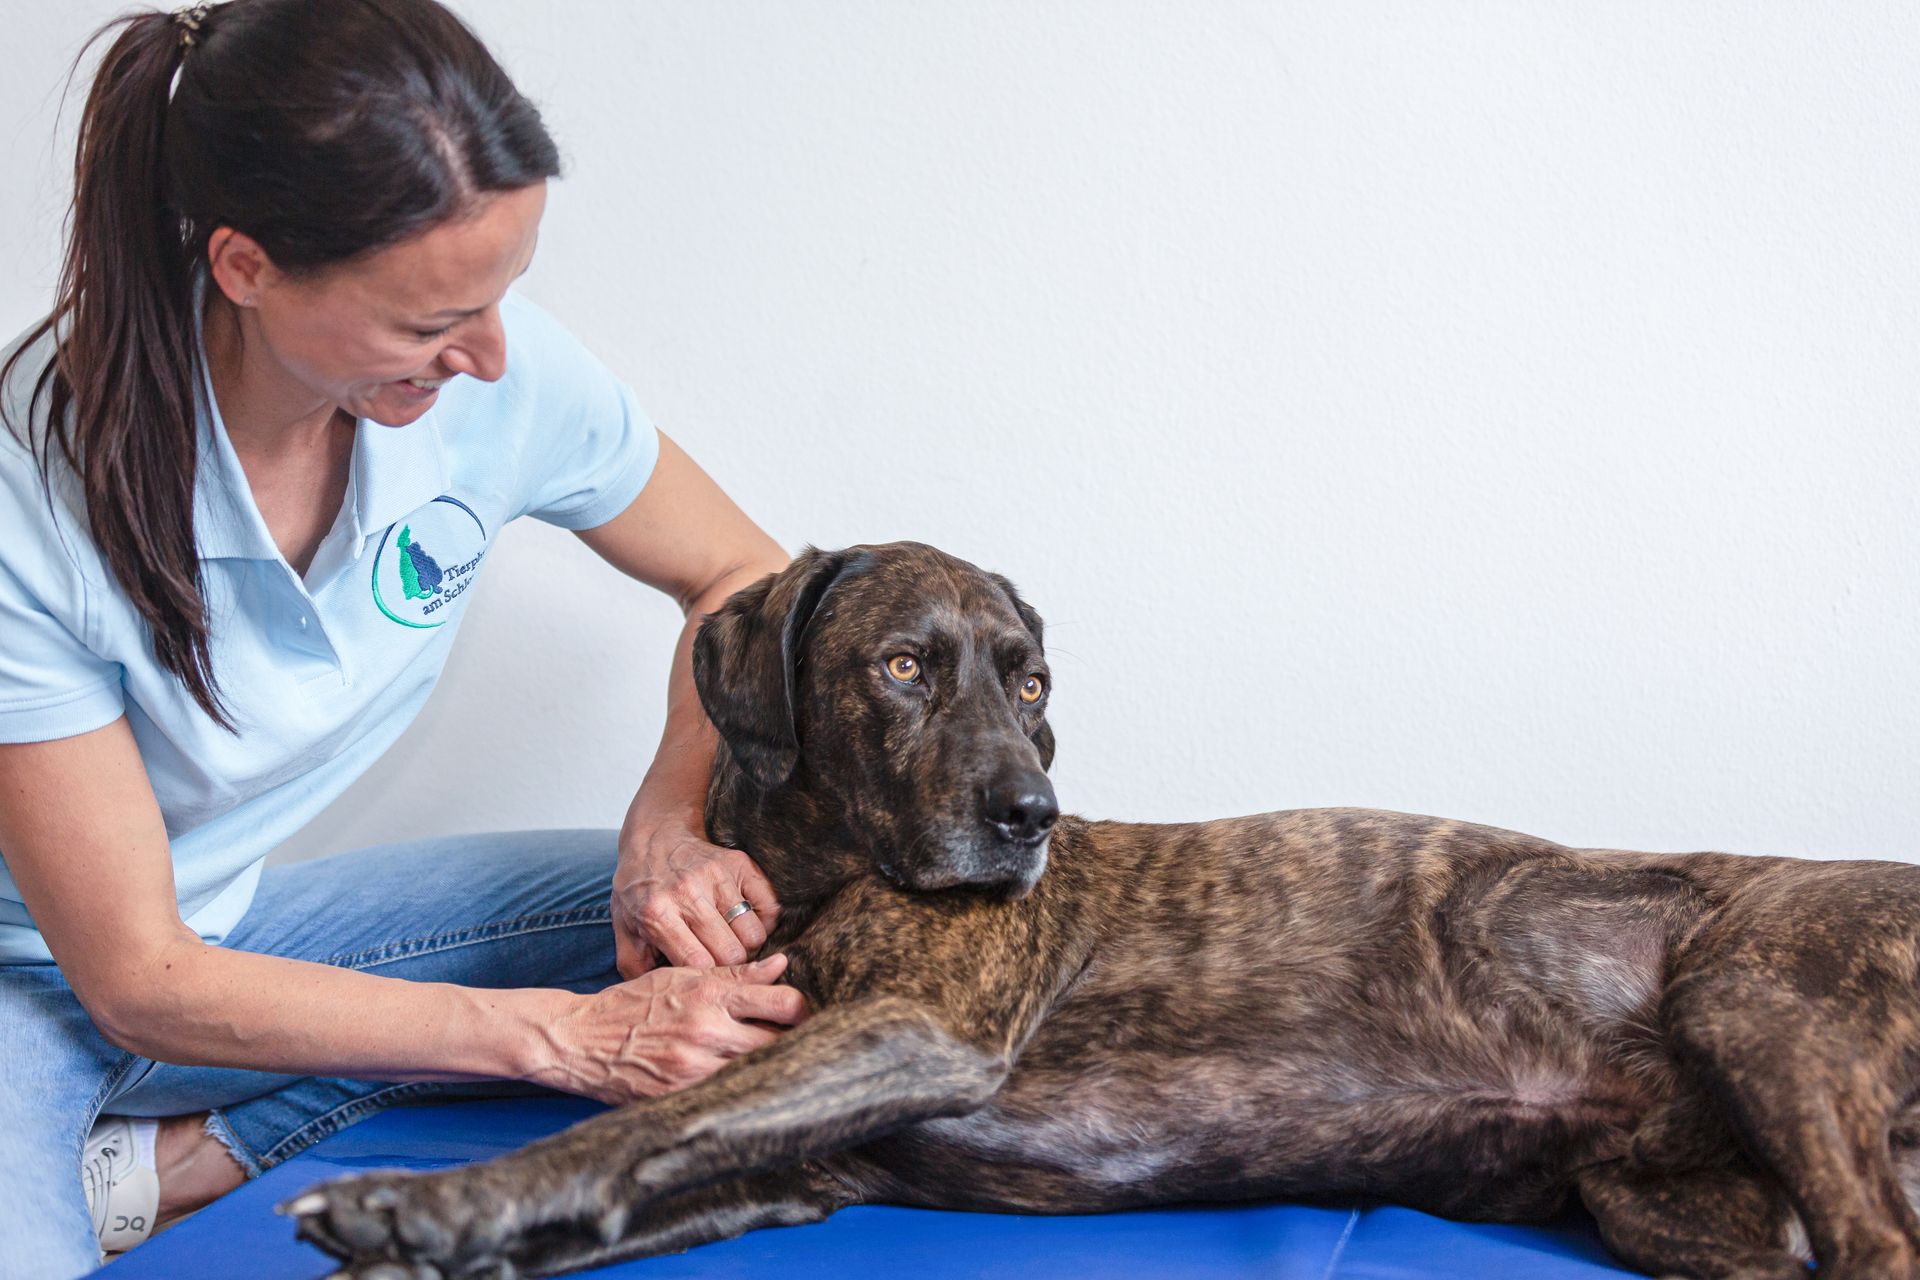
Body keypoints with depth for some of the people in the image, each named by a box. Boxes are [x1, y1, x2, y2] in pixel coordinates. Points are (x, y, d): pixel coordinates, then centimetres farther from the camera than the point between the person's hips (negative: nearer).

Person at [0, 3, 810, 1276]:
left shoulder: (494, 371, -17)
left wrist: (670, 826, -19)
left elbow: (747, 581, 1)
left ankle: (165, 1165, -10)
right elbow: (140, 985, -24)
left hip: (235, 918, 7)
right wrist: (562, 1034, -29)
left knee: (758, 916, -13)